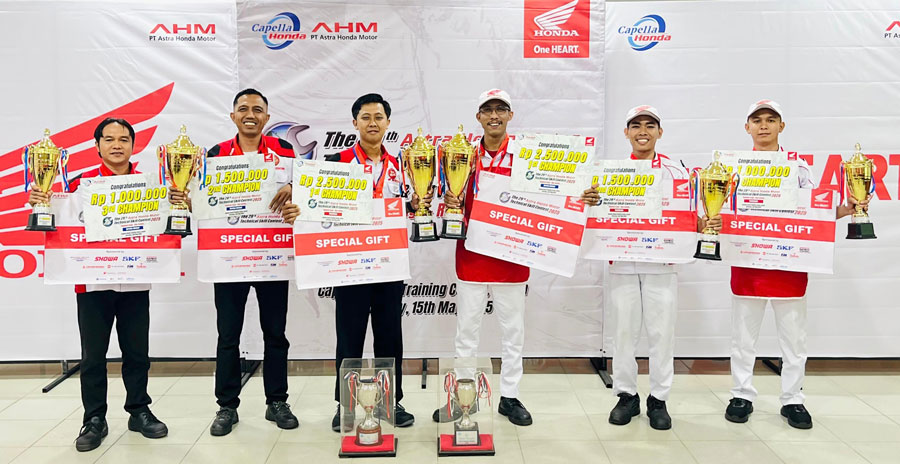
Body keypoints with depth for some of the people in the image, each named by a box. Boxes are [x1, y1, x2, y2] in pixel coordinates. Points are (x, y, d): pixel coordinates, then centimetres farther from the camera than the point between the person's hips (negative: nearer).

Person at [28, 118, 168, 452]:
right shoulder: (82, 182, 1)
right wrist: (39, 202, -19)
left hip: (135, 282, 1)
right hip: (92, 283, -1)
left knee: (137, 352, 11)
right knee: (93, 355, 9)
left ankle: (139, 411, 27)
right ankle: (94, 420, 22)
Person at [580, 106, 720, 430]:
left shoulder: (676, 171, 4)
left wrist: (704, 225, -15)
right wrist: (590, 202, -14)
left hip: (662, 263, -1)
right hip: (622, 263, 1)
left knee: (662, 332, 5)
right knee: (624, 331, 8)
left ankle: (658, 399, 20)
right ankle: (626, 395, 23)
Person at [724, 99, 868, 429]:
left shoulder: (798, 166, 6)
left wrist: (845, 209, -12)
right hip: (747, 262, 0)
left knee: (794, 336, 8)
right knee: (743, 335, 8)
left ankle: (792, 400, 22)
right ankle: (742, 396, 21)